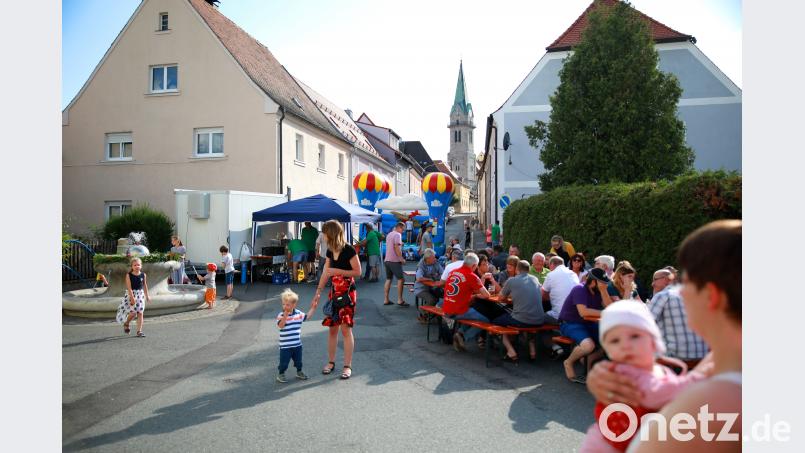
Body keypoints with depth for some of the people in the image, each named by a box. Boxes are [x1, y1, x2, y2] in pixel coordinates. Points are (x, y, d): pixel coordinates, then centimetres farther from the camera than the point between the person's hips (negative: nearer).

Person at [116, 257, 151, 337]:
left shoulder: (143, 275, 1)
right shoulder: (129, 275, -8)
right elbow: (129, 287, -13)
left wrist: (147, 296, 15)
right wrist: (132, 297, -20)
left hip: (140, 294, 3)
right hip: (131, 294, -3)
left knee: (140, 313, 0)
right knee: (133, 312, -8)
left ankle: (139, 331, 5)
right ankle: (126, 323, 25)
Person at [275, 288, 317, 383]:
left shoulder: (298, 314, 1)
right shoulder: (281, 315, -12)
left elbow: (307, 316, 15)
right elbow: (280, 326, -25)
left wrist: (313, 308, 10)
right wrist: (285, 316, -34)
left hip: (297, 344, 4)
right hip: (285, 346, -4)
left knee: (298, 360, 19)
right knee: (284, 362, 4)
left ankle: (299, 372, 38)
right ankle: (280, 374, 24)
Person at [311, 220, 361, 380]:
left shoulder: (349, 250, -15)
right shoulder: (330, 251, 6)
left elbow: (358, 272, -15)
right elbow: (325, 273, 12)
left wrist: (337, 271, -19)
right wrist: (318, 292, 10)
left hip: (347, 292, -6)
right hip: (334, 292, 7)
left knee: (345, 328, -5)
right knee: (332, 328, 9)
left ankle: (347, 366, 4)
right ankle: (331, 362, 21)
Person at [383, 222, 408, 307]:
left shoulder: (389, 234, 18)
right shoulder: (397, 234, -11)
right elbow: (396, 248, -19)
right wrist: (401, 258, -15)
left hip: (387, 260, 9)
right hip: (394, 261, -9)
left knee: (388, 279, 11)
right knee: (401, 279, -5)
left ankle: (386, 300, 11)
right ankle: (400, 300, -7)